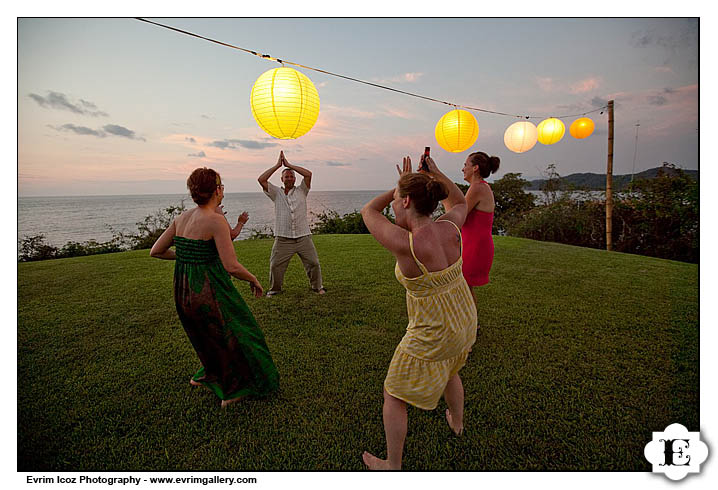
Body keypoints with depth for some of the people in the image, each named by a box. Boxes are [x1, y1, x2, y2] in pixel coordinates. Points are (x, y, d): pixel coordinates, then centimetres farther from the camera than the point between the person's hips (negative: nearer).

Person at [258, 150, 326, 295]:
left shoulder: (301, 191, 9)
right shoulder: (276, 193, 9)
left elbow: (308, 174, -4)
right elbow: (261, 180, -2)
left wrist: (289, 164, 1)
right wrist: (277, 165, 2)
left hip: (303, 237, 0)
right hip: (283, 239, 0)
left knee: (313, 263, 3)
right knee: (275, 266, 1)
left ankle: (317, 286, 23)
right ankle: (275, 289, 24)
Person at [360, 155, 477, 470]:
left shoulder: (405, 245, -32)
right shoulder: (449, 229, -14)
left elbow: (368, 212, -14)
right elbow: (460, 203, 12)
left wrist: (401, 186, -3)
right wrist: (436, 173, 5)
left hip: (431, 335, -7)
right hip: (462, 321, 7)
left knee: (393, 395, 15)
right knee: (448, 370, 37)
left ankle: (393, 465, 33)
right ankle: (457, 422, 62)